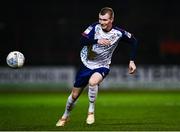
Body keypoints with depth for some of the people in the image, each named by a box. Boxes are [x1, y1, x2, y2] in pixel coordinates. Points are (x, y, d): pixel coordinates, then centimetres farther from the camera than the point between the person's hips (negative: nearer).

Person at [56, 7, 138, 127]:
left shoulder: (119, 33, -15)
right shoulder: (95, 27, -16)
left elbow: (133, 42, 2)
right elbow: (82, 40, -29)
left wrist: (132, 61, -5)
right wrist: (97, 41, -46)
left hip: (102, 66, -2)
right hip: (86, 64, 2)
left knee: (93, 82, -35)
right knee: (74, 95, 10)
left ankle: (91, 112, -14)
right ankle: (65, 116, 38)